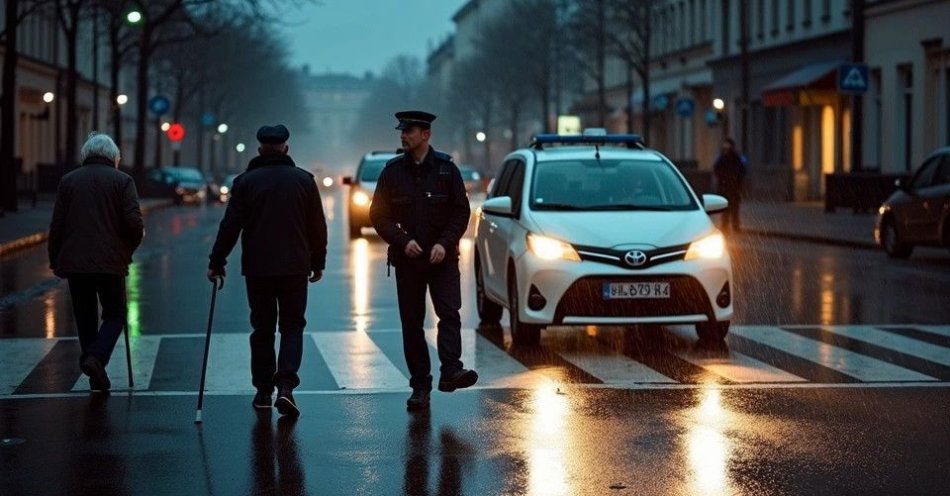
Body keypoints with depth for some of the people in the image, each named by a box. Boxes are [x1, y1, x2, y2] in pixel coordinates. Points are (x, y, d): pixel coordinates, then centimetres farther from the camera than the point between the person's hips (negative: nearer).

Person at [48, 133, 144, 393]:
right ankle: (97, 357, -15)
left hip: (75, 262, 2)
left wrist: (55, 261, 12)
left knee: (85, 318, 11)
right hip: (111, 262, -2)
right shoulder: (122, 180, 0)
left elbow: (56, 225, 4)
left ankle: (98, 380, 11)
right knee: (115, 315, 10)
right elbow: (134, 222, -9)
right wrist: (129, 248, 9)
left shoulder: (68, 180, 7)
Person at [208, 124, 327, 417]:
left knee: (262, 329, 10)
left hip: (257, 268, 0)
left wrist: (216, 262, 5)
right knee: (292, 326, 6)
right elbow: (318, 226, 6)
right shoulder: (304, 180, 3)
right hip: (295, 267, 0)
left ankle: (263, 392, 13)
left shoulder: (246, 181, -1)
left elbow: (230, 226, -3)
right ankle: (285, 384, -13)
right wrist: (318, 262, 17)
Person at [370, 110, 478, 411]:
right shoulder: (393, 171, 4)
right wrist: (403, 241, -10)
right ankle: (420, 386, 5)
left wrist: (444, 243, -12)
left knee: (449, 312, -17)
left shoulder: (446, 168, 2)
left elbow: (461, 211, 2)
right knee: (412, 322, 2)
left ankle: (451, 371, -25)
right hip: (407, 258, 1)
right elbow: (378, 215, 4)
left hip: (442, 256, -1)